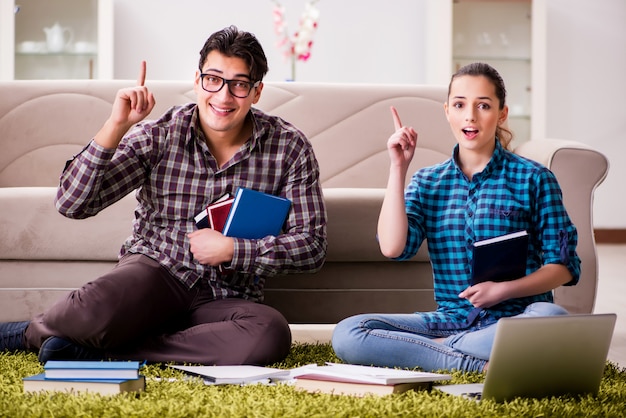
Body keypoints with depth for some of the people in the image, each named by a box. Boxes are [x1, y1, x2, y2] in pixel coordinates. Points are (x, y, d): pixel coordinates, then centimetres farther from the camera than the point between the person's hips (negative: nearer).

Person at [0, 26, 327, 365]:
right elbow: (71, 203, -12)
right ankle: (35, 328, 0)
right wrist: (117, 125, -21)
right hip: (154, 272, -2)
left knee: (272, 335, -36)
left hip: (226, 300, 2)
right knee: (98, 309, -39)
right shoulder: (159, 136, -5)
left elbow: (311, 246, -2)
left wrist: (231, 249, -13)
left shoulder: (289, 148, -3)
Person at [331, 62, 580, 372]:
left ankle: (434, 348, -21)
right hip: (450, 319, 3)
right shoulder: (427, 182, 12)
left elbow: (564, 266, 2)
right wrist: (398, 168, -4)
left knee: (550, 317, -39)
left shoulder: (533, 179, 4)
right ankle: (478, 365, -22)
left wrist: (504, 289, -14)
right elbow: (392, 247, -6)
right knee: (346, 335, -21)